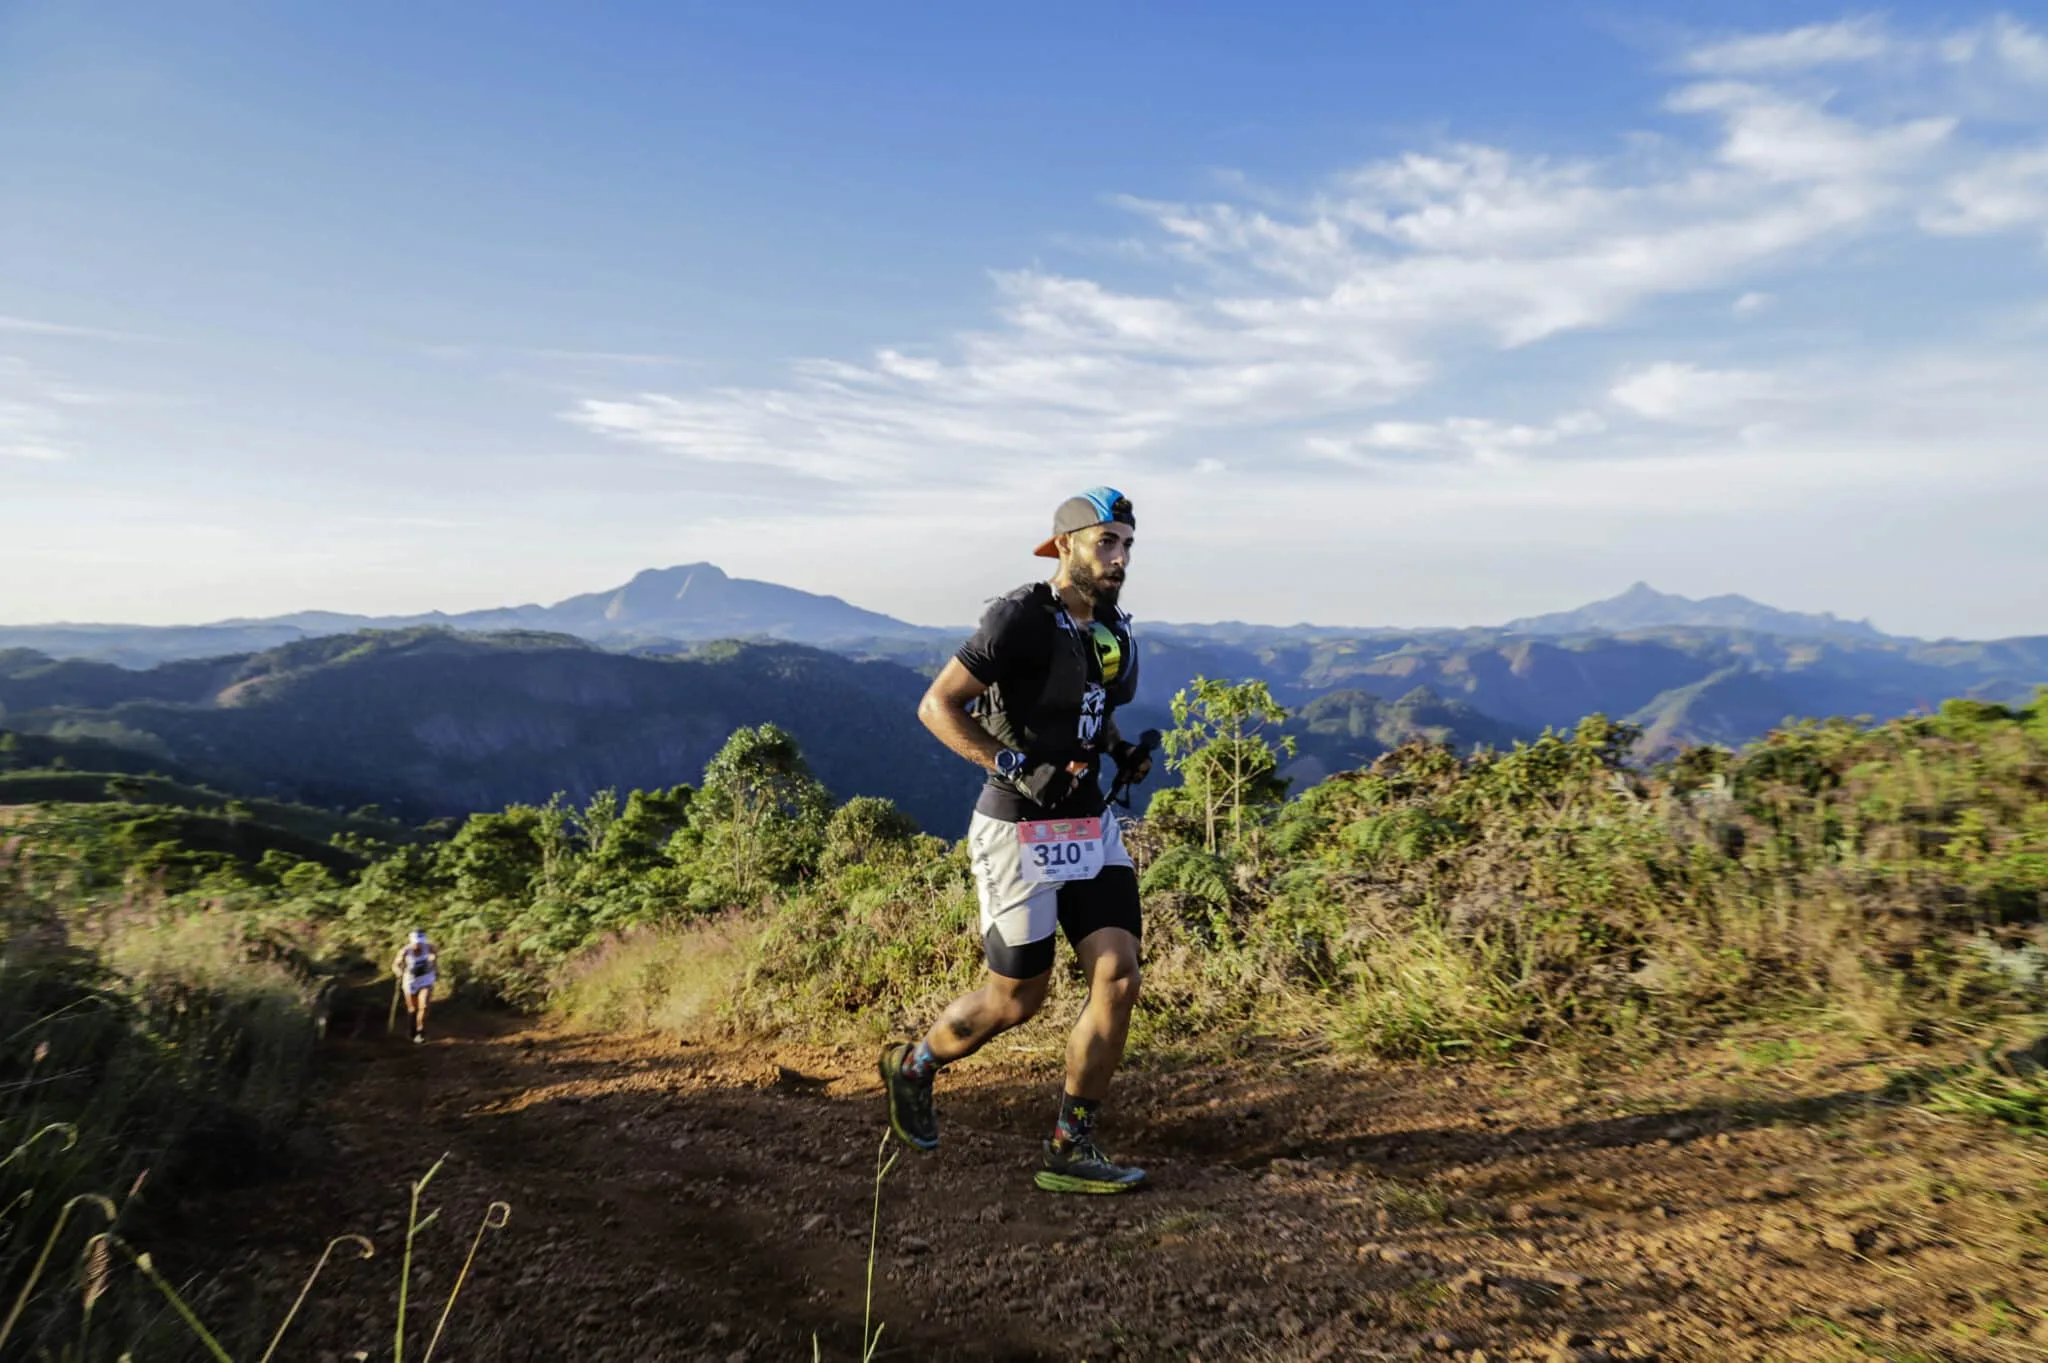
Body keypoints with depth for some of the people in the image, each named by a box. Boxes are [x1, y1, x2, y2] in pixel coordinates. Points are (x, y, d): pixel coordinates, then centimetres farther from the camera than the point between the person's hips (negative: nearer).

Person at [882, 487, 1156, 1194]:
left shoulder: (1112, 630, 8)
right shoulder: (1021, 620, -16)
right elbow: (936, 705, -16)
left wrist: (1123, 751, 5)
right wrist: (1014, 768, -25)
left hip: (1090, 828, 7)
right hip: (1021, 834, -7)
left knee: (1119, 978, -2)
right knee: (1018, 998, 6)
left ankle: (1070, 1150, 11)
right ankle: (913, 1067, 34)